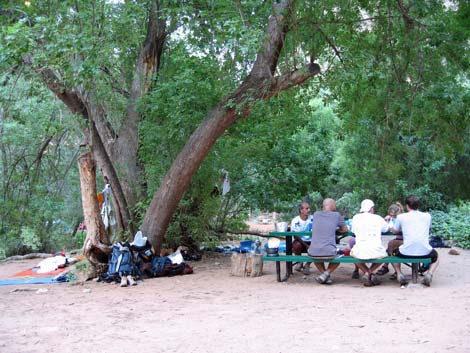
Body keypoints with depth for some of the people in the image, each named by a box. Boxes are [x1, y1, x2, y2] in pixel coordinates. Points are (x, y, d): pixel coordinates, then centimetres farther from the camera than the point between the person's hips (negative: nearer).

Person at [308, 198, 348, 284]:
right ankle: (326, 273, 8)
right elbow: (345, 229, 18)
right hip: (329, 253, -2)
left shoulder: (316, 214, 11)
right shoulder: (336, 215, 3)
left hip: (313, 253, 2)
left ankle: (325, 275, 18)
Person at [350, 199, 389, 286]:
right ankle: (370, 272, 11)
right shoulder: (378, 218, 7)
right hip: (376, 252, 0)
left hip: (360, 253, 0)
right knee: (383, 253, 34)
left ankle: (366, 273, 12)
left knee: (352, 252, 34)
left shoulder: (356, 218, 7)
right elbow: (387, 228, 25)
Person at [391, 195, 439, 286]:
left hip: (406, 253, -1)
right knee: (435, 257, 35)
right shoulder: (427, 216, 9)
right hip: (425, 252, 1)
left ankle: (399, 274, 9)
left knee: (394, 252, 33)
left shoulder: (401, 217, 4)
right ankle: (429, 274, 6)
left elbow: (395, 231, 19)